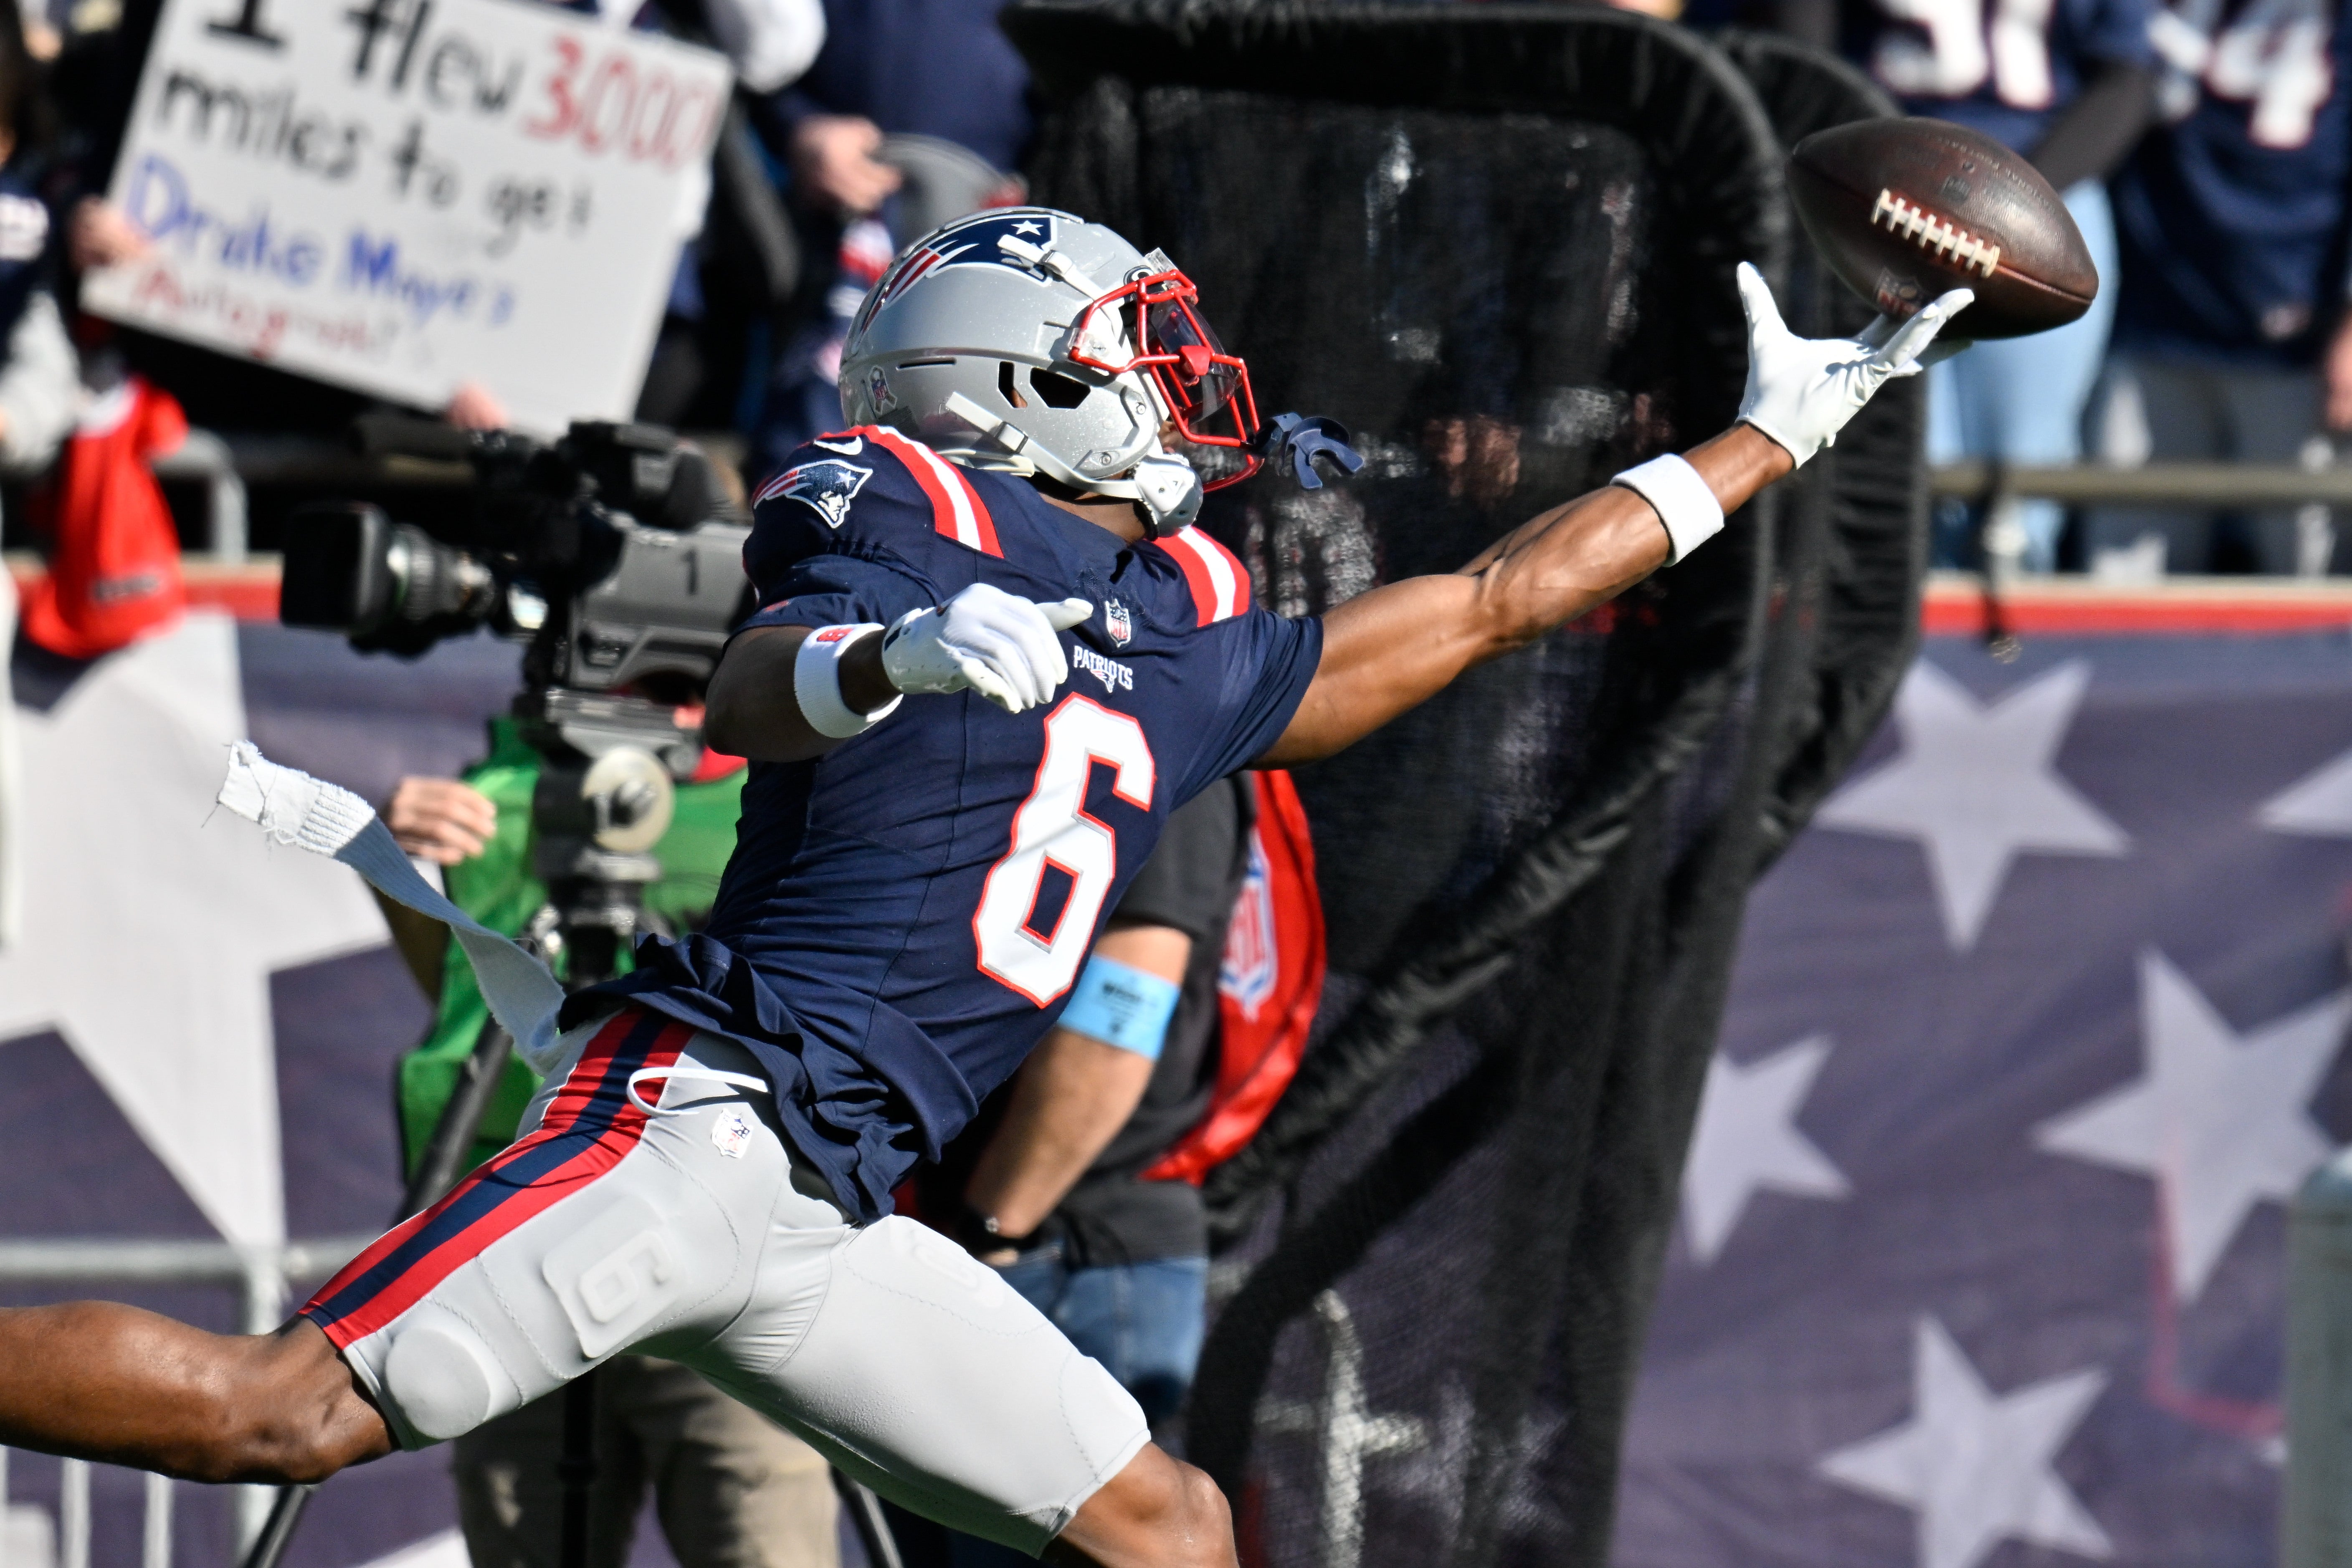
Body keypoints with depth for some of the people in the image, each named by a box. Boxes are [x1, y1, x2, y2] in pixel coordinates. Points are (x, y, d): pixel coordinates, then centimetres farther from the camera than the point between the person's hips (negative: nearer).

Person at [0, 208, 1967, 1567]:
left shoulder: (1193, 658, 24)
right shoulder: (900, 510, 1)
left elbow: (1492, 600, 31)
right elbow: (756, 696, -19)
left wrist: (1778, 429, 34)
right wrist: (899, 652, -42)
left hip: (827, 1226, 8)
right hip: (705, 1115, -8)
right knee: (289, 1410, -20)